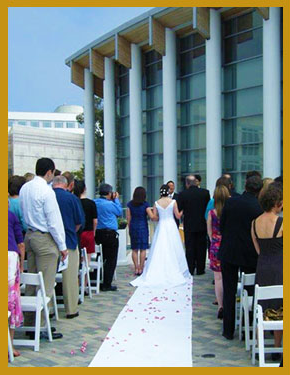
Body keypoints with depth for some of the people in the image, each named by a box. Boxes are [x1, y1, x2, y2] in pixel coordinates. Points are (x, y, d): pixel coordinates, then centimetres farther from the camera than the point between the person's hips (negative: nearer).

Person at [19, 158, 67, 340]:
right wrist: (62, 246, -9)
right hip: (45, 238, -8)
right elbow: (54, 221, -14)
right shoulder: (47, 191, -16)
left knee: (32, 283, 13)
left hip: (29, 236, 8)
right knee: (46, 286, -2)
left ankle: (30, 324, 19)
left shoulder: (24, 188, 8)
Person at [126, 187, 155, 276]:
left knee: (134, 249, 8)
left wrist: (130, 228, 12)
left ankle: (136, 269, 8)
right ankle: (141, 269, 4)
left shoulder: (130, 204, 1)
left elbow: (128, 218, 3)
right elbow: (152, 216, -13)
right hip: (143, 227, -3)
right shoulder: (145, 204, -8)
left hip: (133, 227, 3)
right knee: (143, 249, 4)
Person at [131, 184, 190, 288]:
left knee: (159, 251, 5)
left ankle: (158, 272, 5)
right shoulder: (173, 202, -5)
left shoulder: (156, 203, 0)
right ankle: (174, 271, 8)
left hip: (161, 226, 2)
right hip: (171, 226, -2)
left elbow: (154, 217, 1)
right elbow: (178, 216, -2)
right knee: (172, 250, 4)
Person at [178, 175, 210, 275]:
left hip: (189, 226, -1)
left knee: (190, 248, 6)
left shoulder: (182, 194, -11)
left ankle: (190, 270, 8)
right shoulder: (205, 192, -5)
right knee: (201, 247, 10)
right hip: (202, 225, 2)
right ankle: (200, 269, 15)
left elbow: (178, 209, -5)